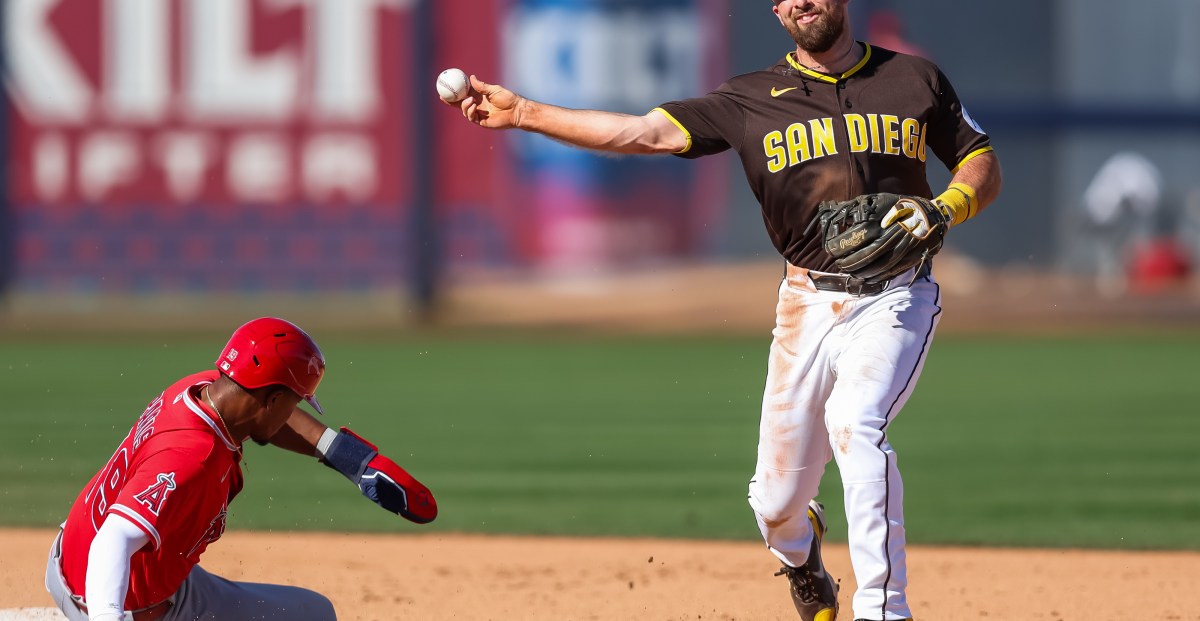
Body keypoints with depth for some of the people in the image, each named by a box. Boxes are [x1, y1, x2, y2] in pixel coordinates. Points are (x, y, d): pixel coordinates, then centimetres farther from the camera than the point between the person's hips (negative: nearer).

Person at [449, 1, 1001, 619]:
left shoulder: (915, 80, 5)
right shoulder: (753, 99, 5)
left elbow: (983, 164, 11)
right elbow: (646, 132, -1)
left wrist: (946, 210, -12)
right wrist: (523, 113, -7)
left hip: (895, 297, -2)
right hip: (807, 305, 2)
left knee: (855, 423, -30)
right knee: (776, 502, 2)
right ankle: (802, 559, 40)